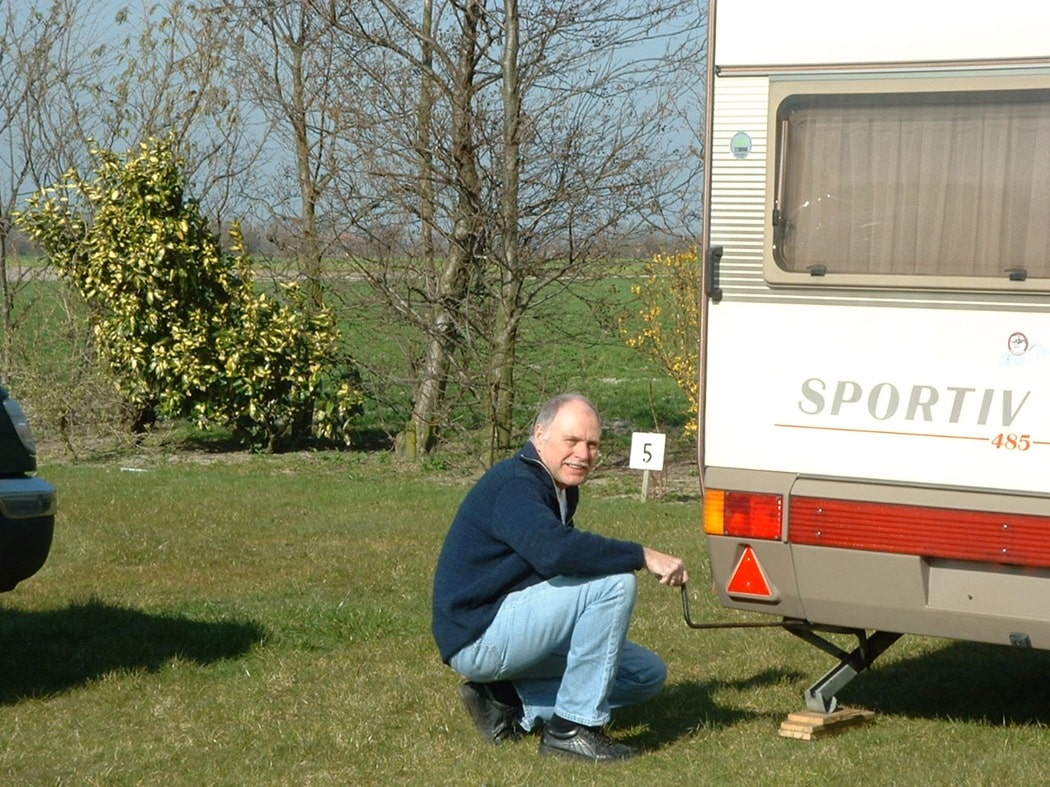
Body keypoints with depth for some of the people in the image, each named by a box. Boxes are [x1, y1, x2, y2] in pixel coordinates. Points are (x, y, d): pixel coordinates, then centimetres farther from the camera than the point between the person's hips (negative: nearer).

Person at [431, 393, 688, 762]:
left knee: (647, 674, 10)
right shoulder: (514, 485, -20)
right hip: (477, 635, -10)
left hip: (510, 631, 10)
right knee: (615, 582, -24)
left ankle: (510, 704, 7)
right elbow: (554, 551, -37)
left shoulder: (561, 489, 12)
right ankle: (572, 728, -18)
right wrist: (644, 556, -34)